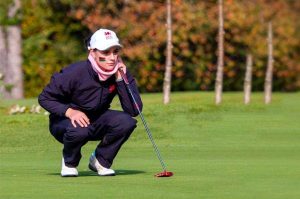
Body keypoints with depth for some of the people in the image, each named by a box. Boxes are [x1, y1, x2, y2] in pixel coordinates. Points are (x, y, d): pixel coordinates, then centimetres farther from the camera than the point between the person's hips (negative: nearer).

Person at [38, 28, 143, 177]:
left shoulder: (121, 73, -14)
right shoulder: (75, 73, -25)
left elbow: (134, 110, -22)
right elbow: (44, 98, -17)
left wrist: (121, 80, -30)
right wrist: (69, 111, -33)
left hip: (96, 122, 4)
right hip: (64, 122, -4)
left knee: (127, 122, -24)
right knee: (79, 130, -39)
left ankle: (100, 160, 0)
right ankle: (69, 162, -4)